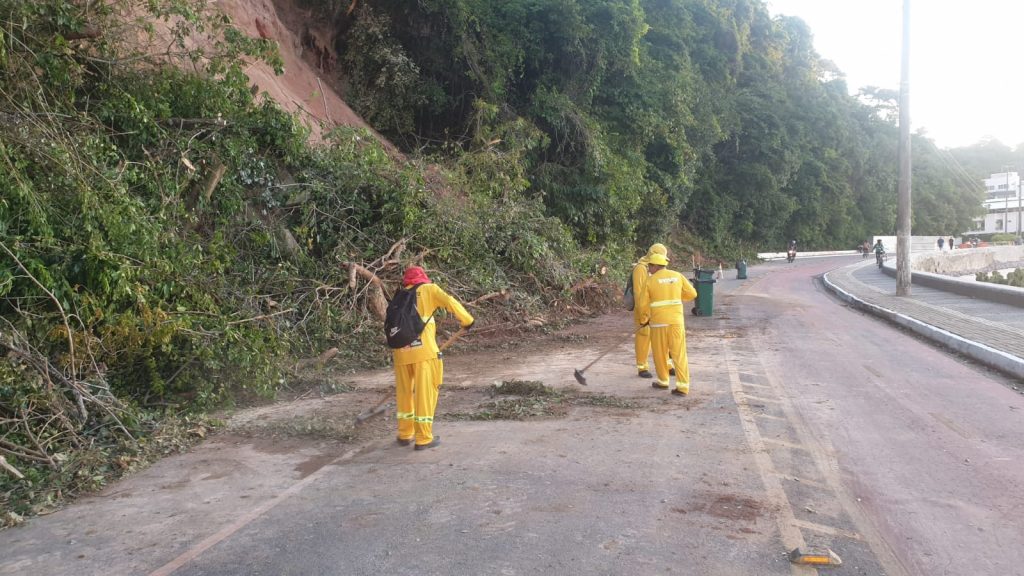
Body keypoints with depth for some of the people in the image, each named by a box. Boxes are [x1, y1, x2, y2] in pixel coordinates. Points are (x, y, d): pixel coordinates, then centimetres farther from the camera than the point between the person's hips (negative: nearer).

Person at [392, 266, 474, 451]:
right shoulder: (429, 289, 8)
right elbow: (450, 302, -4)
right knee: (425, 393, 3)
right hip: (423, 350, -4)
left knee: (404, 393, 18)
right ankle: (424, 438, 8)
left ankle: (405, 434, 28)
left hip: (401, 351, 5)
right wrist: (467, 320, 7)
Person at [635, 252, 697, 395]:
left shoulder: (650, 281, -3)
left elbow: (643, 304, 0)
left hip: (658, 322, -2)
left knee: (660, 353, 14)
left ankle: (663, 381, 27)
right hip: (676, 321, 2)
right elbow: (692, 293, 7)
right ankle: (683, 387, -3)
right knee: (679, 353, 2)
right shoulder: (677, 276, 4)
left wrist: (644, 319, 19)